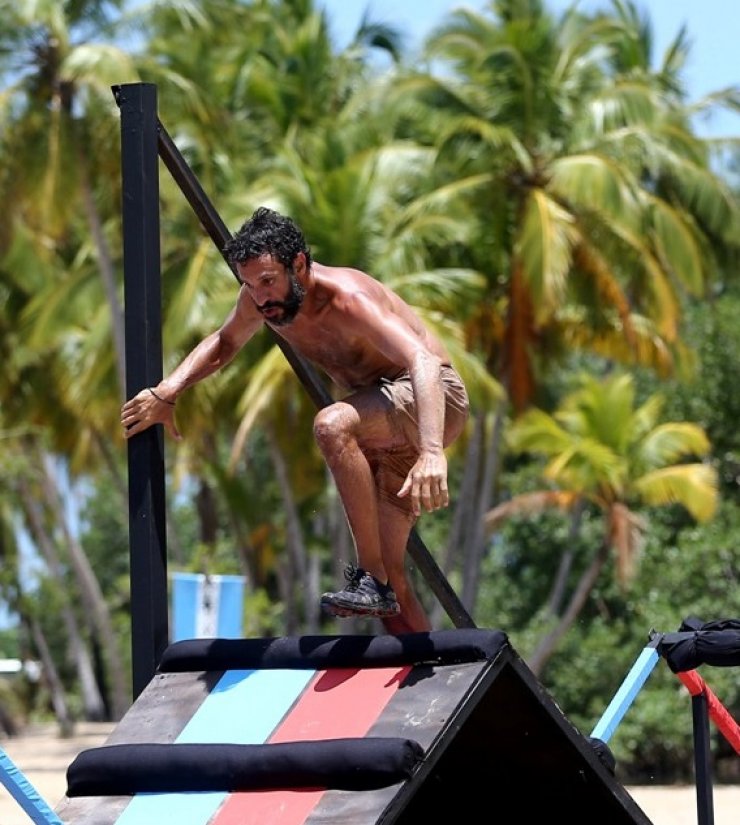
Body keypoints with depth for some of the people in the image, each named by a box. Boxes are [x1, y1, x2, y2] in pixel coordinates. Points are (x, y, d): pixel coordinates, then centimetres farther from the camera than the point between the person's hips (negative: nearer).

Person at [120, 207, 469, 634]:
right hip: (386, 428, 9)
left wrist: (432, 453, -57)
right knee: (390, 573, 4)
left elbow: (424, 362, -42)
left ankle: (372, 579, -32)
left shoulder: (346, 298, -28)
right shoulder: (261, 298, -5)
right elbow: (223, 345, 17)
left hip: (434, 400, -9)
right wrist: (167, 392, 0)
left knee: (332, 425, -36)